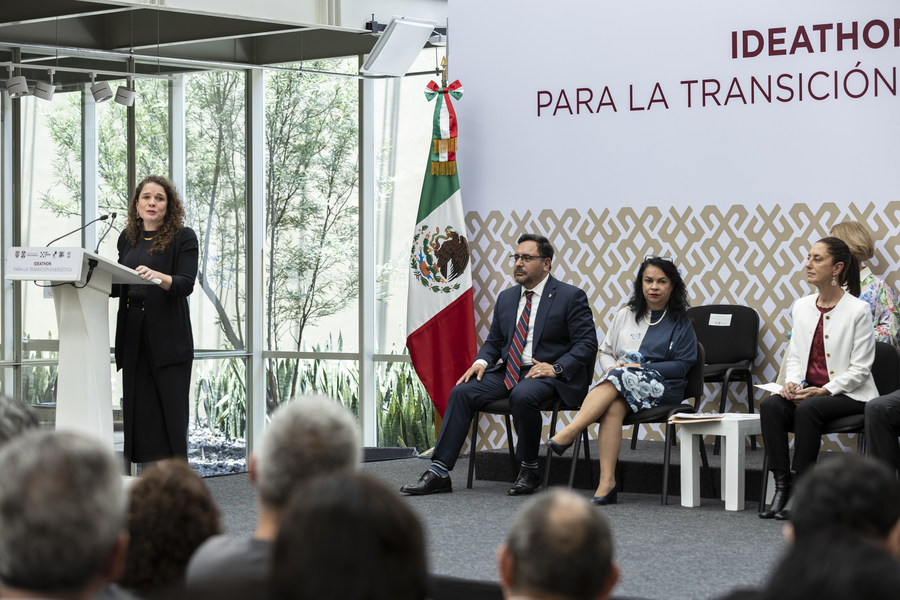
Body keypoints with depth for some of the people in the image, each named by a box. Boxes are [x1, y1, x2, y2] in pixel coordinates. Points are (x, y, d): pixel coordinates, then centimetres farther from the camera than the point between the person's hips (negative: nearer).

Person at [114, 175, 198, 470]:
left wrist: (158, 277, -33)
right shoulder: (128, 239, 14)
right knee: (139, 408, 2)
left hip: (168, 335, -5)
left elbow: (185, 284, -14)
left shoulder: (183, 238, -2)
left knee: (171, 409, -4)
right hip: (133, 334, 5)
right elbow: (118, 286, 19)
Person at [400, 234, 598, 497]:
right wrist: (481, 362, -1)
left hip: (546, 373, -6)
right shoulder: (506, 298, 17)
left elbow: (587, 344, -7)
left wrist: (556, 367, -20)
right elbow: (494, 341, 22)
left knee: (523, 395, -38)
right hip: (508, 371, 6)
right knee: (462, 392, -16)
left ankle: (529, 470, -18)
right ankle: (439, 472, -18)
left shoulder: (572, 297, -2)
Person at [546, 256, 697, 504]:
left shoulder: (680, 323, 8)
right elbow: (605, 352, 20)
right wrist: (611, 367, -4)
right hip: (618, 383, 3)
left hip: (662, 387, -3)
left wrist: (642, 367, -11)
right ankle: (607, 482, -44)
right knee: (613, 408, -35)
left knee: (622, 377, -36)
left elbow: (682, 365, 0)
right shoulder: (625, 316, 19)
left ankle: (570, 432, -43)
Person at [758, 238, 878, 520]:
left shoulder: (858, 310, -9)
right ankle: (781, 487, -26)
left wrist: (824, 391, -20)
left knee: (808, 409, -35)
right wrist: (792, 383, -7)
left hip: (850, 395, -5)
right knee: (770, 405, -25)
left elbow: (860, 369, -10)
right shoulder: (802, 307, 10)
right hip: (809, 390, 5)